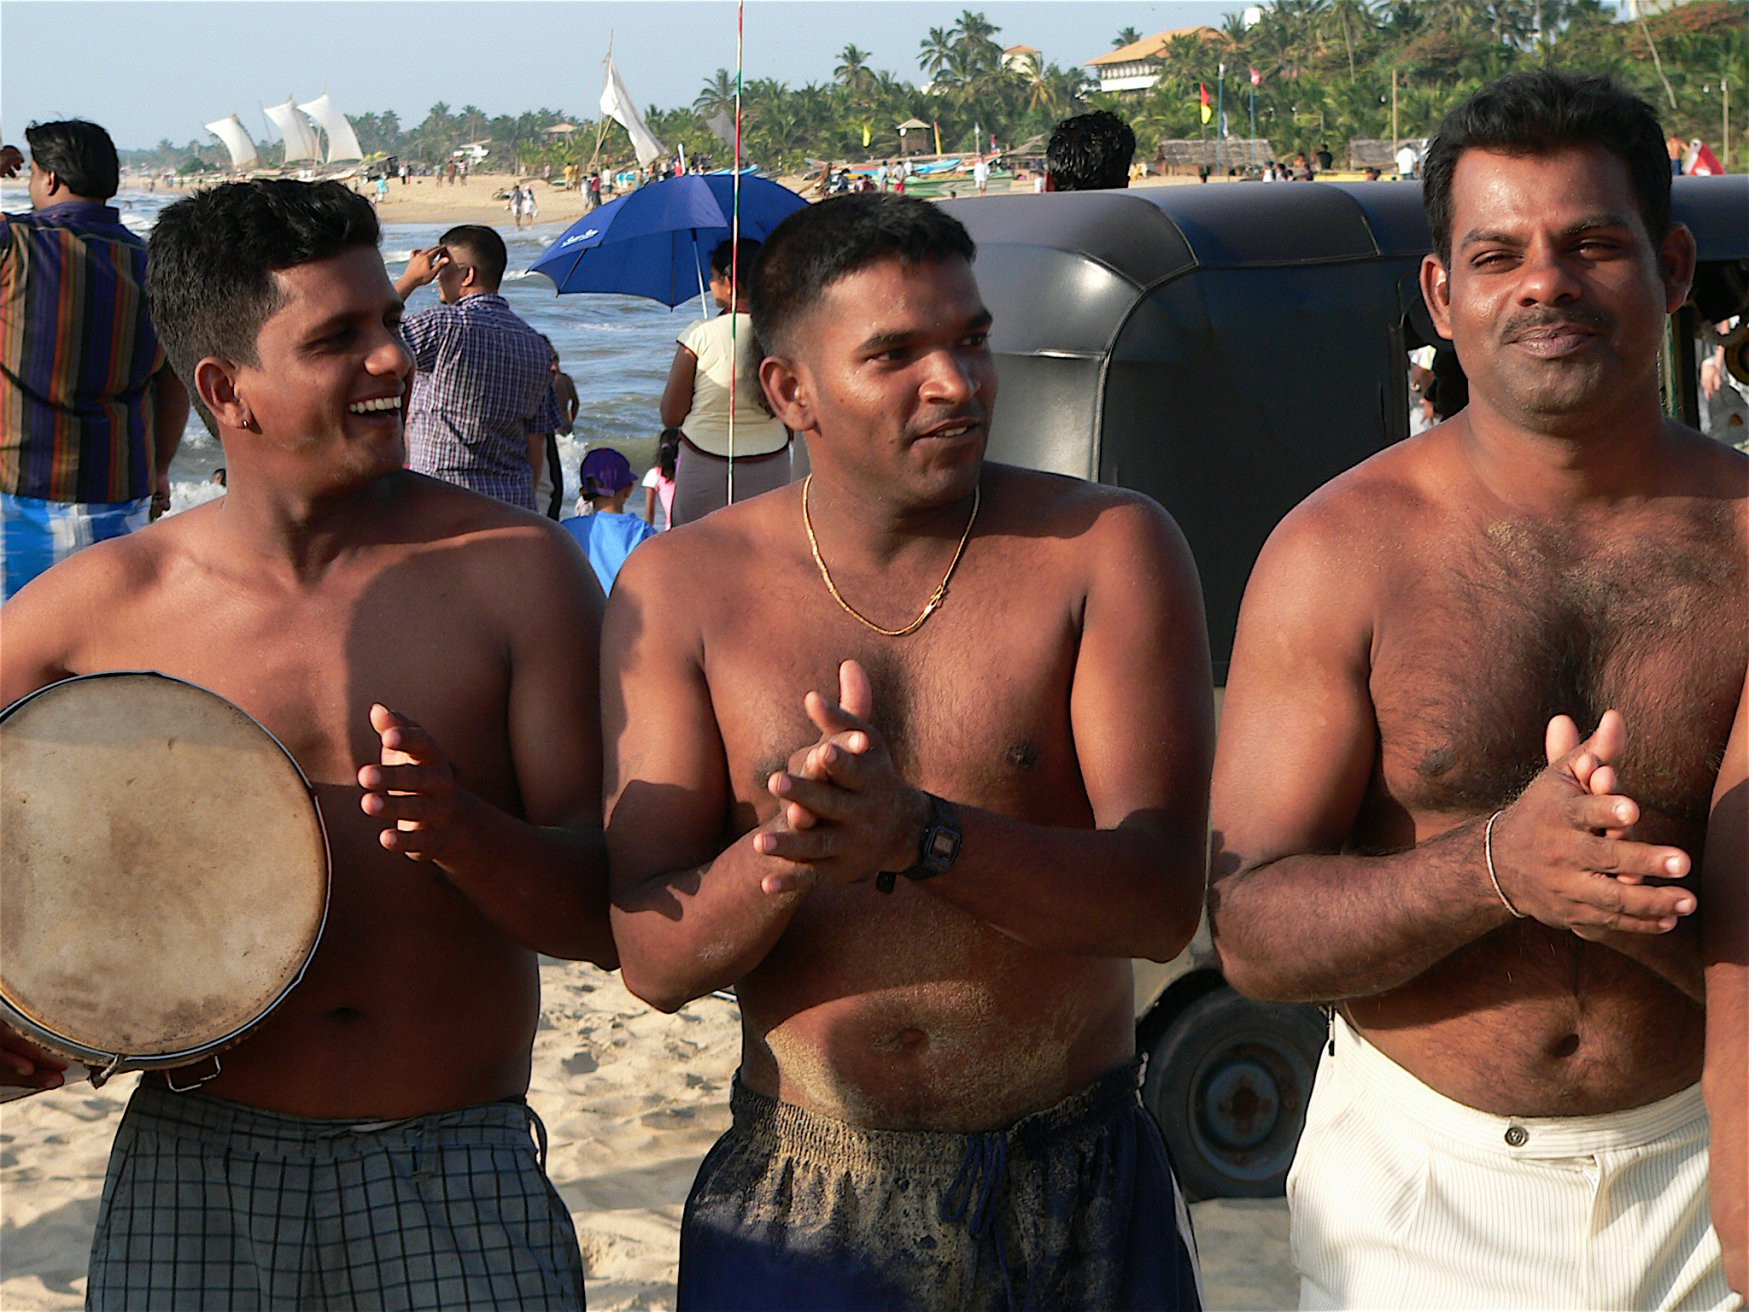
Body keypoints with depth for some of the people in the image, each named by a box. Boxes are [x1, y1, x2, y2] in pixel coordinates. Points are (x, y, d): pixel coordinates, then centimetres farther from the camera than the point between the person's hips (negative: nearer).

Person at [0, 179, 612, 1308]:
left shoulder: (515, 570, -2)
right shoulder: (110, 602, 1)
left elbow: (608, 915, -4)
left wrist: (462, 830, -23)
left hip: (458, 1177, 0)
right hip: (192, 1172, 1)